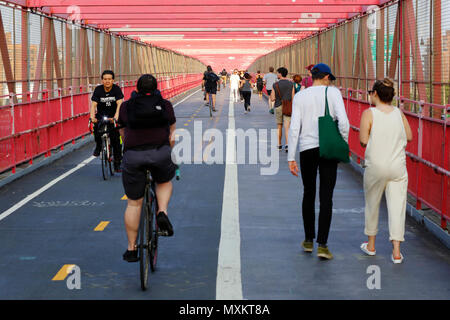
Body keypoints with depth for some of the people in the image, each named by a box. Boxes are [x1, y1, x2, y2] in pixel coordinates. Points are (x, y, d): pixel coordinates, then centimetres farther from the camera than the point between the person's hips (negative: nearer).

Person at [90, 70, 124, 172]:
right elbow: (93, 104, -18)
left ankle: (117, 163, 5)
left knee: (116, 139, -7)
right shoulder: (98, 89, -11)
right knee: (97, 126, -31)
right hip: (101, 115, 1)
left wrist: (116, 116, -43)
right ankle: (98, 146, -3)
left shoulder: (117, 89, -14)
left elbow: (119, 104, -25)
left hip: (113, 116, 0)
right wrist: (92, 117, -37)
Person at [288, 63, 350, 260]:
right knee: (326, 197, 0)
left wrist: (291, 158, 0)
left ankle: (309, 240, 24)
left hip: (307, 149, 2)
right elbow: (343, 121, -11)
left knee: (308, 194, 17)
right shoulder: (333, 92, -1)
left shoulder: (300, 96, 3)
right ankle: (322, 245, -6)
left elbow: (294, 128, -2)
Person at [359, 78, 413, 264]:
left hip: (376, 167, -2)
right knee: (397, 206, 1)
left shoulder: (369, 114, -9)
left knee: (372, 205, 16)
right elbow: (409, 137, 8)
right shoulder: (399, 113, 3)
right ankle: (396, 252, -4)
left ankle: (371, 245, 27)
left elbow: (363, 141, -13)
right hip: (398, 166, 2)